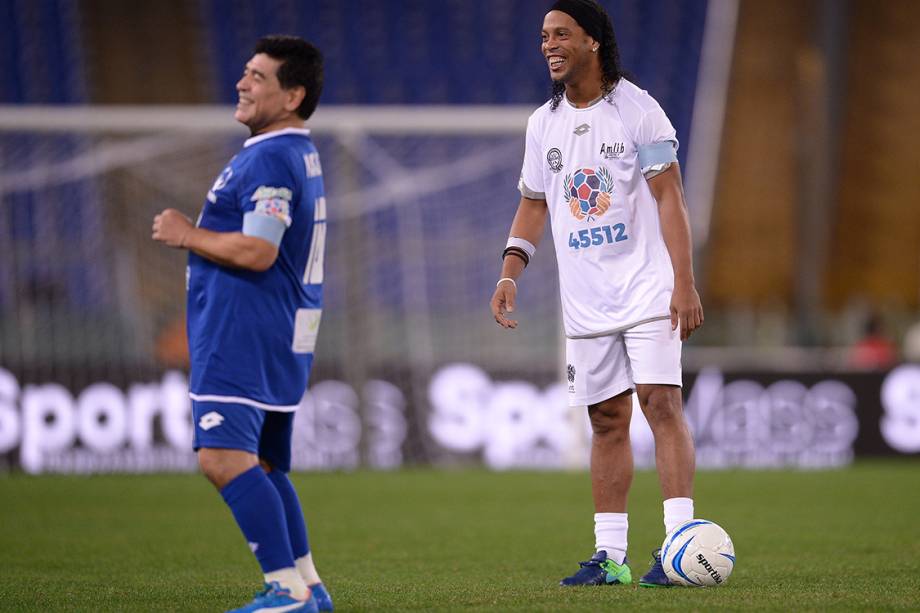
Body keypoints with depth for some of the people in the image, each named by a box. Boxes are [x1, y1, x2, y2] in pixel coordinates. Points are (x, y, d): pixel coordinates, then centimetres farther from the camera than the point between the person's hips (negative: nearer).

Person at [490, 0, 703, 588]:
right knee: (607, 421, 7)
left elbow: (669, 197, -8)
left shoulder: (637, 108, -6)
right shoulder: (544, 124, 10)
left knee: (662, 403, -14)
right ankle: (609, 556, 10)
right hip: (584, 300, 5)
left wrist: (684, 283, -14)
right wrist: (510, 272, 5)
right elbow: (534, 203, 19)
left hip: (647, 289, -5)